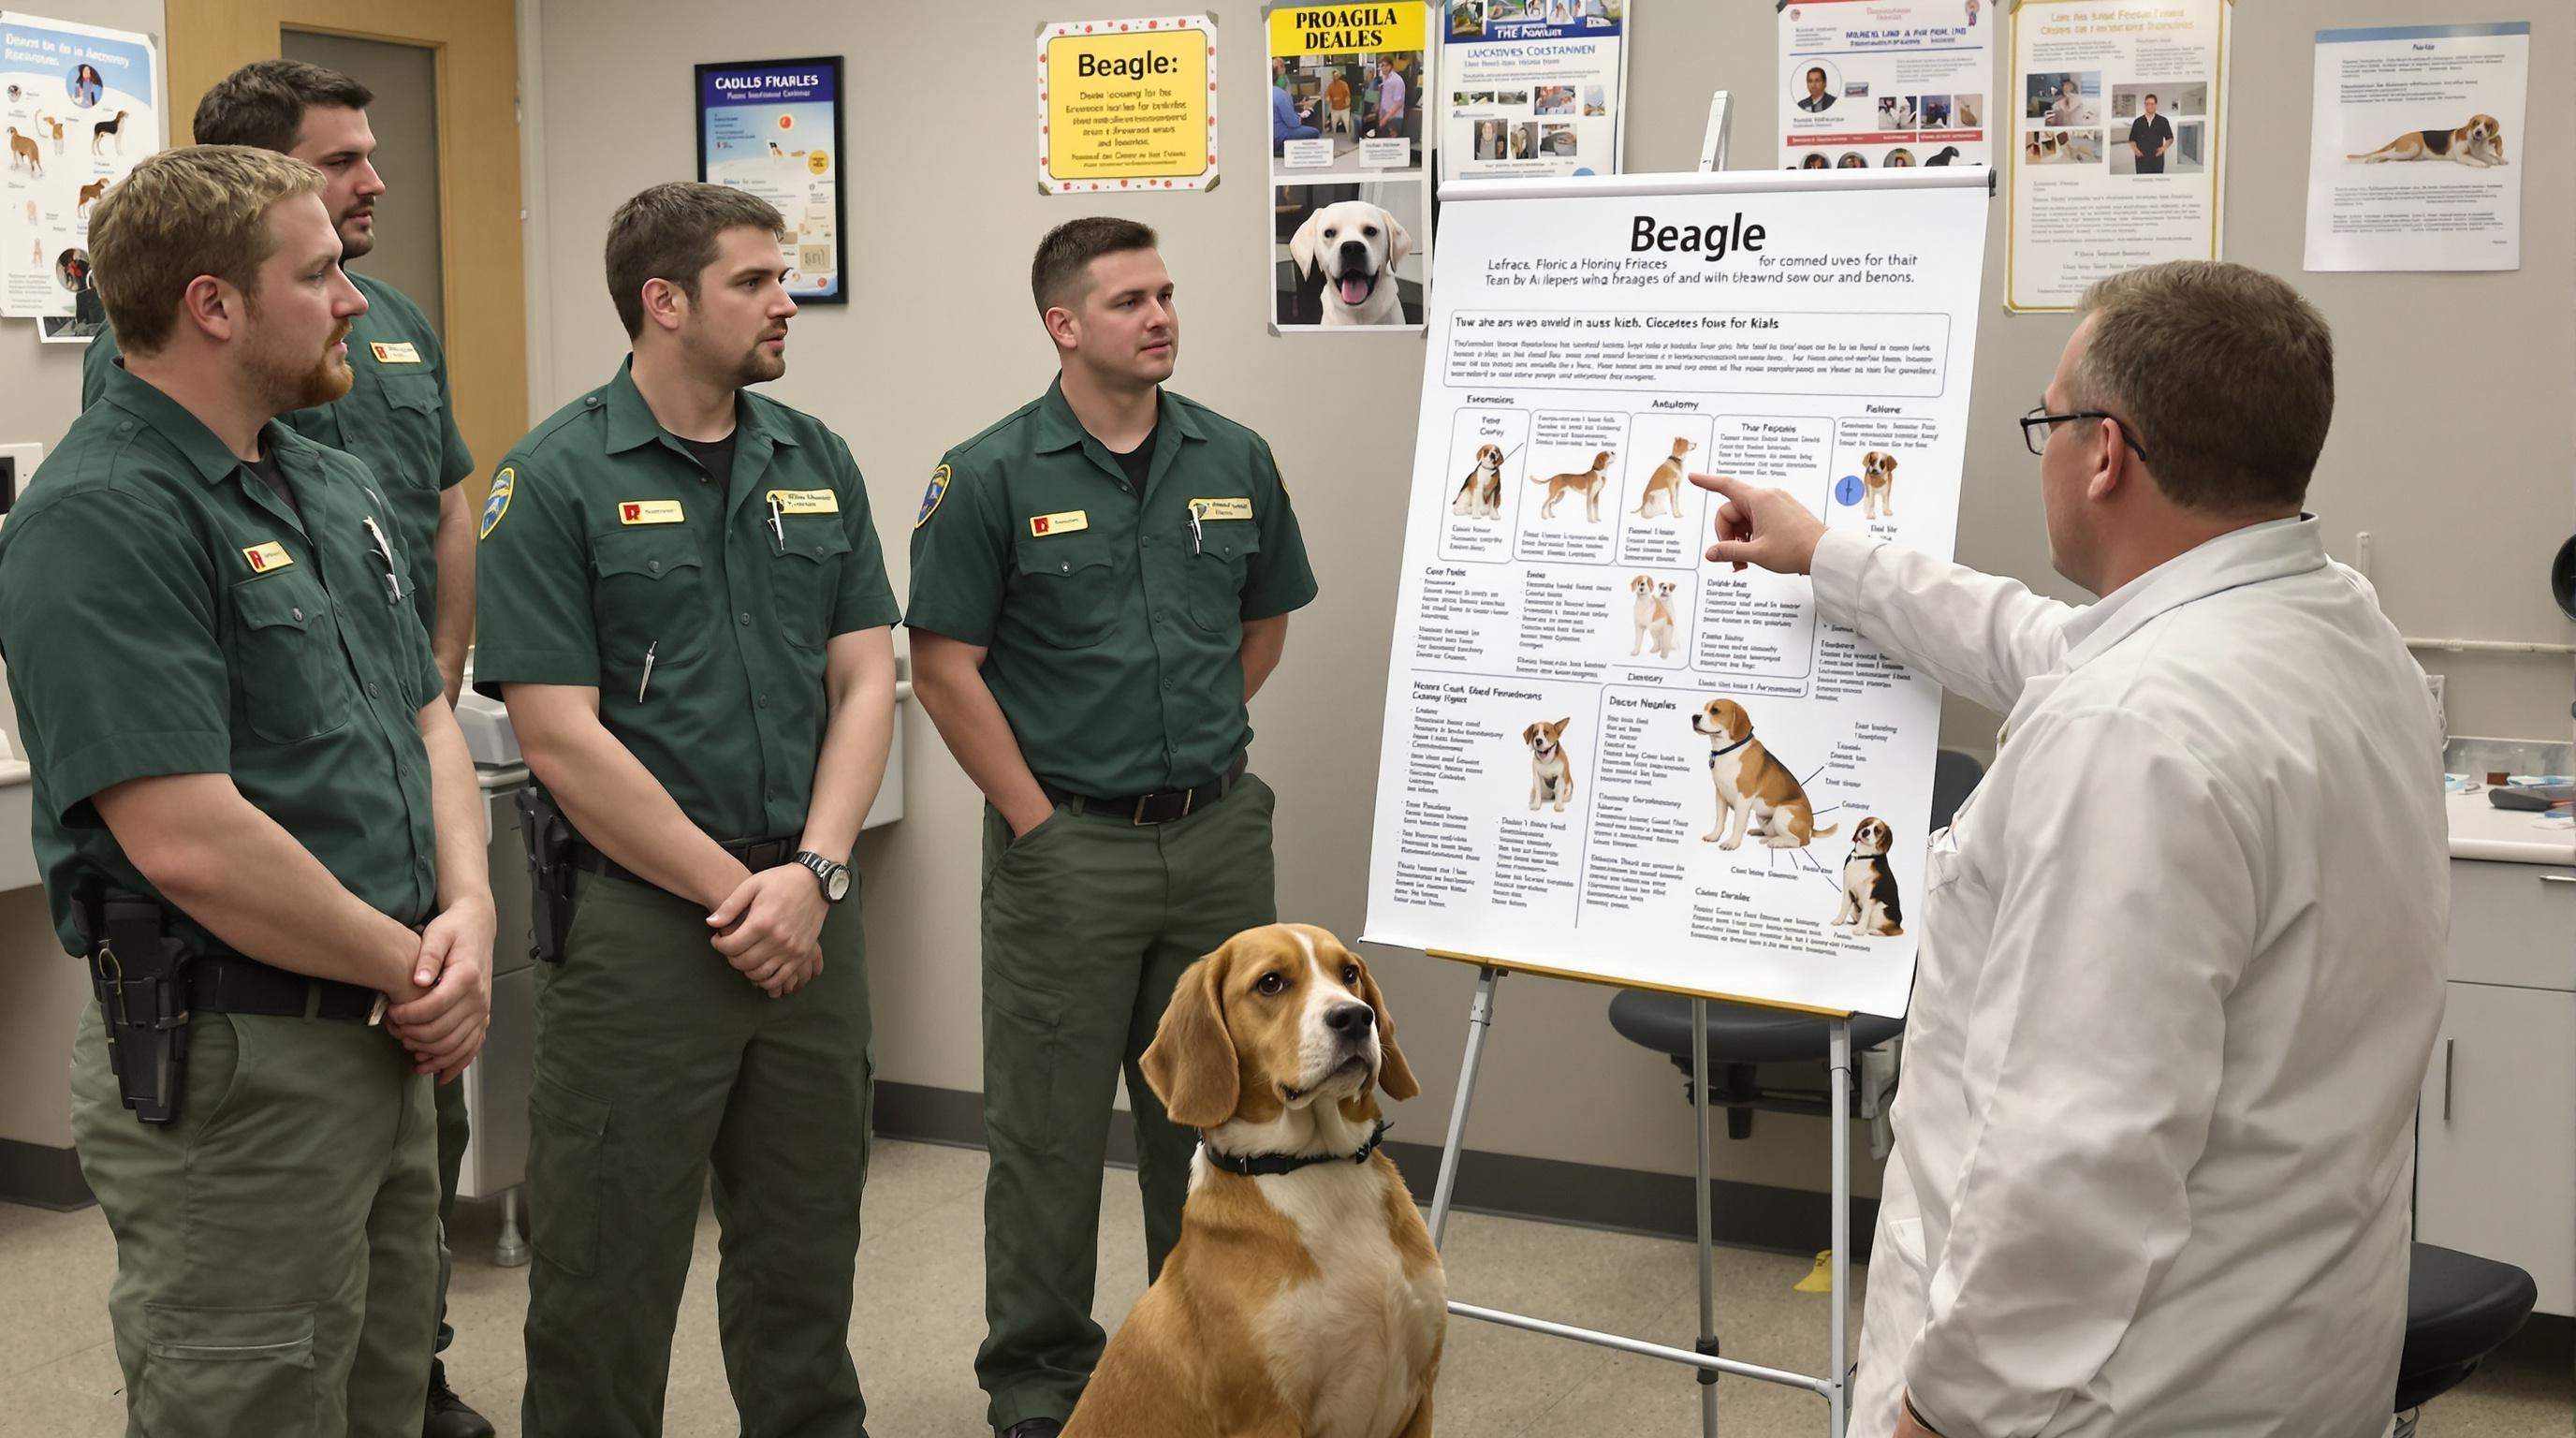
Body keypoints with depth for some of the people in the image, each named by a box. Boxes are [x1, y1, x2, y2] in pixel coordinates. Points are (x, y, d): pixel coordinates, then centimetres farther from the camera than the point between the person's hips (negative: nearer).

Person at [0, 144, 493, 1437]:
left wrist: (467, 913, -4)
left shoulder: (334, 488, 12)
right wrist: (410, 965, -13)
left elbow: (426, 718, 14)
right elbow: (191, 840, -25)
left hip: (385, 1043, 9)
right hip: (227, 1067, -9)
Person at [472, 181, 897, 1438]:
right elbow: (560, 735, -13)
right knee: (610, 1266, 5)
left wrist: (812, 873, -9)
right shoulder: (557, 476, -8)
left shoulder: (816, 460, 8)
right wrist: (736, 895, -12)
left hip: (811, 912, 5)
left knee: (807, 1242, 16)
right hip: (638, 921, -5)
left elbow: (865, 681, 5)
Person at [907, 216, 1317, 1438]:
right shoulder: (992, 476, -8)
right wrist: (1040, 820, -8)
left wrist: (1195, 744, 8)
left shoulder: (1235, 461, 4)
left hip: (1219, 832, 4)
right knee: (1051, 1123, 5)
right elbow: (946, 668, -8)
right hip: (1067, 844, -4)